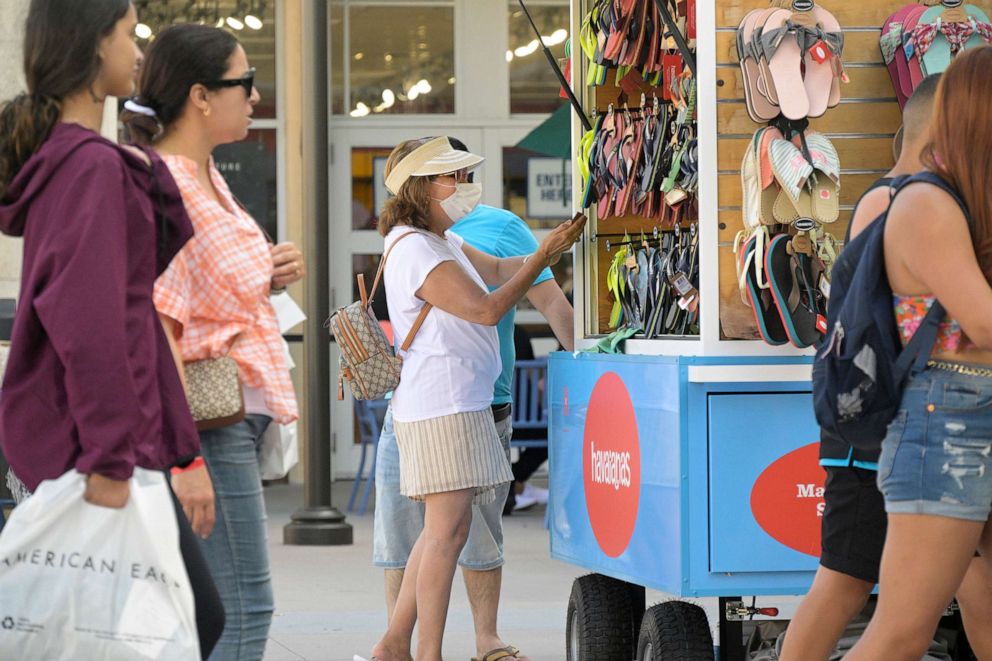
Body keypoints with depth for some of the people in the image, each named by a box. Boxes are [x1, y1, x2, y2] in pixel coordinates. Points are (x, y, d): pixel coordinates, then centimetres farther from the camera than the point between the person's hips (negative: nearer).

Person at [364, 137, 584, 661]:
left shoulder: (443, 241, 19)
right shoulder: (415, 250, -14)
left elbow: (498, 270, 21)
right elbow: (487, 308, -16)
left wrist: (553, 246, 7)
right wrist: (545, 255, -10)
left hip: (463, 402, 11)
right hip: (440, 407, -11)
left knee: (443, 530, 12)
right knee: (448, 529, -12)